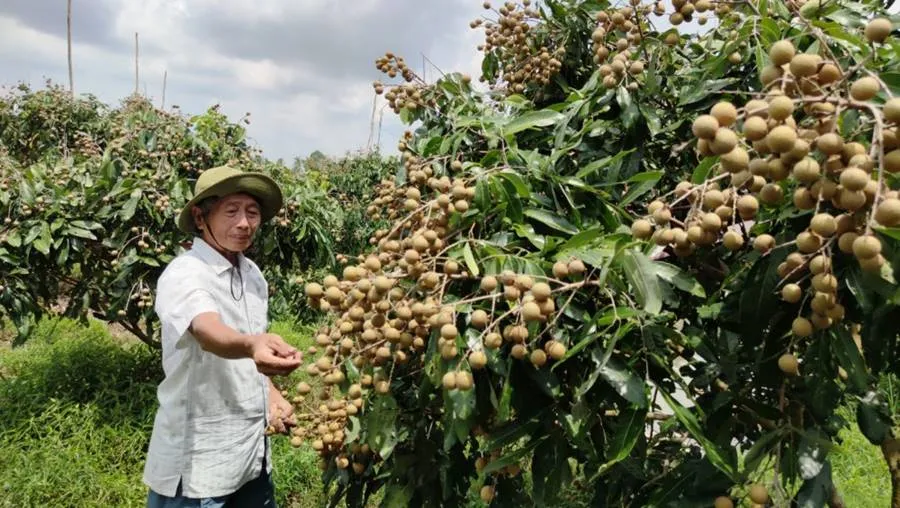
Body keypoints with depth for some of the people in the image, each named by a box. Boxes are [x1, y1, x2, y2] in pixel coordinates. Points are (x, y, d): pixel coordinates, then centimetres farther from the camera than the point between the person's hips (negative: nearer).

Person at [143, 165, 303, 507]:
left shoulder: (253, 274, 5)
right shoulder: (184, 274, -17)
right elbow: (209, 334, -38)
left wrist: (272, 395, 5)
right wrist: (252, 345, -57)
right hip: (197, 462, -7)